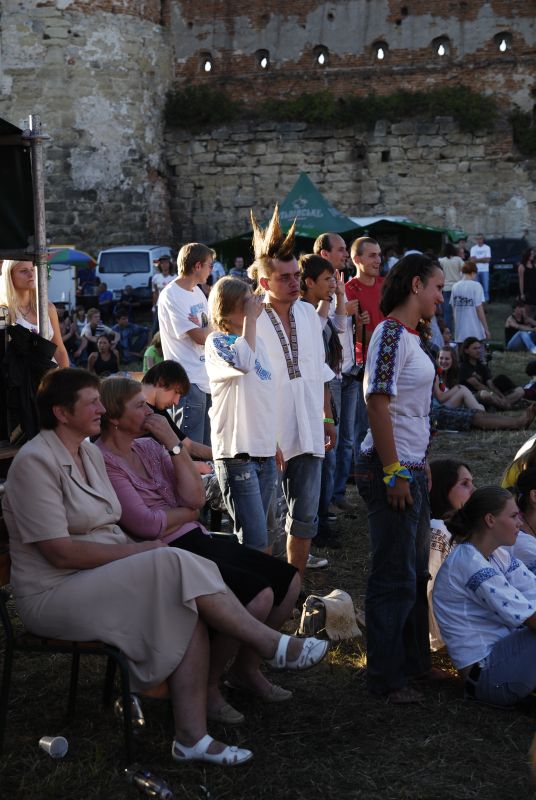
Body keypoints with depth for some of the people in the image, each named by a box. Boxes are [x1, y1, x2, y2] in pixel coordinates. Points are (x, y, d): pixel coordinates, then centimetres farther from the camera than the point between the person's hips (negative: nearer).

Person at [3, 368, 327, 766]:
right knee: (175, 564, -26)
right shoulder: (36, 461, -15)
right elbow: (61, 552, -21)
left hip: (100, 580, 8)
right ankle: (274, 644, -15)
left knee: (189, 608, -20)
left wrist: (138, 547, -6)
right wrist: (138, 550, -16)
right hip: (54, 595, -8)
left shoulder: (90, 452, 13)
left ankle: (192, 737, -19)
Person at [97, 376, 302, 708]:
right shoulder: (104, 462, -11)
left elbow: (196, 497, 4)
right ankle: (207, 686, -7)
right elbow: (146, 524, -19)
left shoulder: (149, 447, 13)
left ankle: (248, 668, 20)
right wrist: (187, 512, 0)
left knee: (289, 579, 2)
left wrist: (174, 444, -4)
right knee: (259, 594, -25)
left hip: (197, 539, 9)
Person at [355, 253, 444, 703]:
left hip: (411, 468, 10)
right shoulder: (391, 334, -16)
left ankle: (414, 661, 32)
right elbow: (377, 402, -22)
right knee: (395, 577, -2)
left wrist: (417, 469, 19)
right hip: (393, 469, -10)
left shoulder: (409, 336, 14)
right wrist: (393, 473, -22)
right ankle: (386, 678, 9)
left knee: (415, 571, 19)